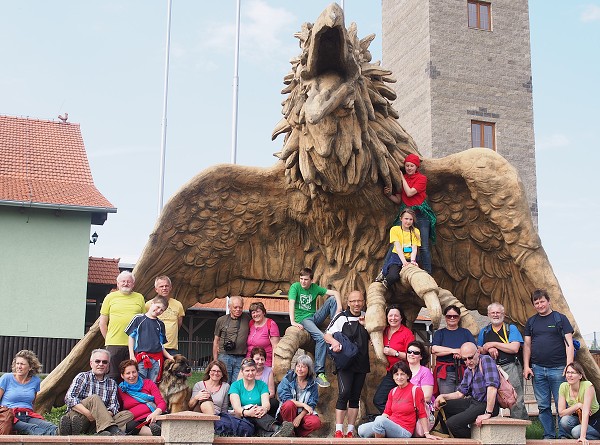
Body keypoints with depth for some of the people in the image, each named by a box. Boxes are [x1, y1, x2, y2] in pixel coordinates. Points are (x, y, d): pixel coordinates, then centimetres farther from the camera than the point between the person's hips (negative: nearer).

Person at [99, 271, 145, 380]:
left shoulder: (139, 298, 13)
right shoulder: (110, 297, 9)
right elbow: (102, 322, 10)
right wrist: (108, 339, 5)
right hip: (114, 344, -1)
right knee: (112, 377, 0)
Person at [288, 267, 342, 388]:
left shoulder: (315, 288, 4)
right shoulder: (295, 287, -7)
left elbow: (335, 293, -1)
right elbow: (291, 304, -20)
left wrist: (339, 308, -18)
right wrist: (293, 321, -33)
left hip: (315, 317, 5)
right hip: (303, 319, -5)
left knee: (332, 299, -14)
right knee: (321, 338, -32)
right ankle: (319, 372, -30)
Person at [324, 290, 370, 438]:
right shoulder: (341, 317, -1)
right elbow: (327, 334, -4)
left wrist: (366, 325, -2)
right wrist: (334, 342, -26)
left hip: (361, 364, 5)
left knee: (355, 397, 6)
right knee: (344, 393, -18)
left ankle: (350, 431, 10)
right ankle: (338, 431, -16)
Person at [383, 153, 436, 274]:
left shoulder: (421, 178, 0)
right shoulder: (401, 179, 11)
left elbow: (410, 193, -14)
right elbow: (399, 200, 13)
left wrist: (402, 178, -4)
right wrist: (389, 195, -5)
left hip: (421, 215, -3)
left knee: (423, 247, -6)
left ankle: (427, 274, -3)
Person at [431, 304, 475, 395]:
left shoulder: (466, 332, 17)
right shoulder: (440, 333, 14)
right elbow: (434, 350, -4)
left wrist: (460, 353, -12)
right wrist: (454, 350, -9)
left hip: (463, 372, 1)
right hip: (445, 373, -1)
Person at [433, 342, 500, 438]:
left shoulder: (486, 360, -14)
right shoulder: (468, 370, 12)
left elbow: (492, 387, -25)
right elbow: (460, 393, 18)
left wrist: (488, 413, -29)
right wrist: (443, 396, 0)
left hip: (487, 404, -9)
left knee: (452, 423, -21)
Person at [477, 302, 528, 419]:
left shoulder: (511, 329, 7)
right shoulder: (484, 332, 18)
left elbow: (514, 348, -8)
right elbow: (478, 351, 16)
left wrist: (493, 344, -6)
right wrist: (488, 349, -6)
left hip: (509, 367, -3)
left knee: (516, 400, -9)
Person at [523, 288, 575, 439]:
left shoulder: (560, 318, 3)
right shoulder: (531, 322, 14)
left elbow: (569, 343, -1)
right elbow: (527, 345, 14)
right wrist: (526, 366, 4)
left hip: (558, 368, -3)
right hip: (537, 369, 3)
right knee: (543, 406, 4)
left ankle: (563, 435, 6)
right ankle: (548, 435, 11)